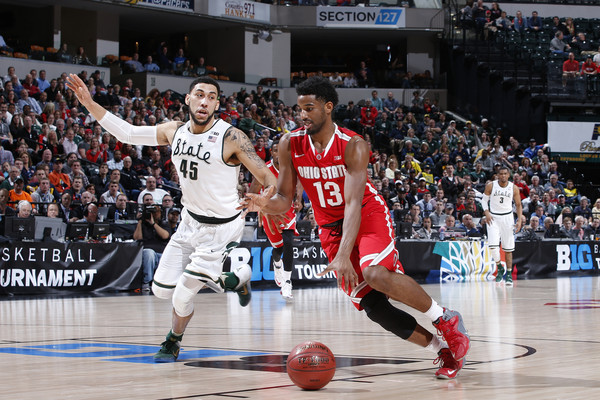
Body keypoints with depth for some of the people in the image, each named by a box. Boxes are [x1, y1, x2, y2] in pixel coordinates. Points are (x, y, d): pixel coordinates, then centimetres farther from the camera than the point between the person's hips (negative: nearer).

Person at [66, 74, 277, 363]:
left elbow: (266, 176, -19)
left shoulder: (231, 138, -20)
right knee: (161, 290, 9)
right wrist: (89, 104, -7)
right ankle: (234, 279, 28)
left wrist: (269, 191, -42)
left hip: (220, 228, -7)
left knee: (183, 294, -8)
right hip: (190, 221, 7)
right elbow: (127, 133, 2)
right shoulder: (175, 131, -3)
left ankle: (173, 342, 26)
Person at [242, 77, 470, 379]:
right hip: (331, 228, 4)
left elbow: (353, 203, -32)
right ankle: (443, 349, 5)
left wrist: (343, 255, -44)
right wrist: (264, 204, -30)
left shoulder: (353, 146, -22)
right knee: (372, 305, -8)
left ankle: (445, 319, -12)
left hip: (368, 215, -4)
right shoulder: (290, 145, -9)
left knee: (377, 275, -33)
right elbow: (284, 201, -4)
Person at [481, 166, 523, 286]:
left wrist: (519, 220, -4)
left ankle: (509, 274, 11)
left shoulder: (513, 188, -3)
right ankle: (500, 268, 9)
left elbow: (518, 205, 6)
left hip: (507, 217, 1)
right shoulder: (490, 186, -5)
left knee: (508, 248, 2)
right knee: (493, 245, -15)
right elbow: (484, 200, 4)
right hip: (493, 218, -1)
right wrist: (487, 213, -12)